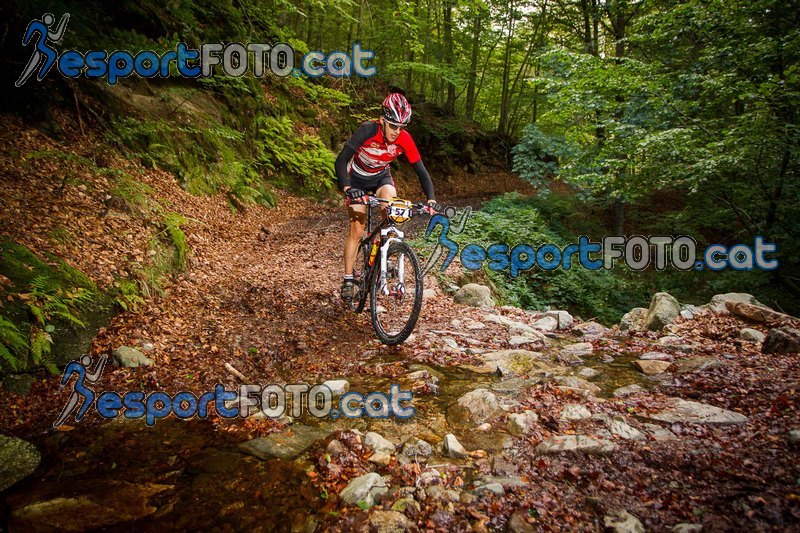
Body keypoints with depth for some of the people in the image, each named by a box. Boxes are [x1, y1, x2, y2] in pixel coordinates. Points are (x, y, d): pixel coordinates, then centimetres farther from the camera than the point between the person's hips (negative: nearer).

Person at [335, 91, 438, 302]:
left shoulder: (404, 139, -24)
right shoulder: (368, 130, -33)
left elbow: (421, 170, -18)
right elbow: (341, 161, -36)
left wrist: (431, 198, -32)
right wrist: (347, 188, -52)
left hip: (381, 176, 2)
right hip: (358, 178, -2)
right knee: (356, 230, -7)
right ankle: (348, 280, 5)